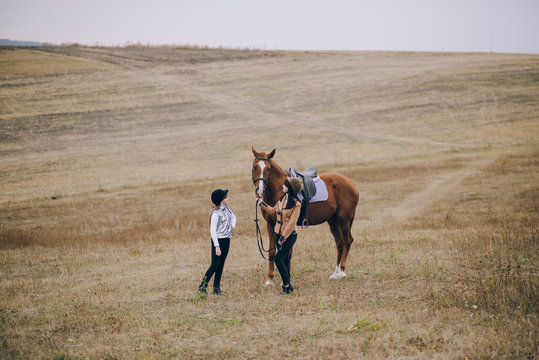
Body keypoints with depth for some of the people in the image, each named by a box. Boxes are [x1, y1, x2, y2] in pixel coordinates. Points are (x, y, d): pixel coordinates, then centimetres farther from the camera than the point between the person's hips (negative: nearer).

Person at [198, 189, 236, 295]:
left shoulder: (226, 208, 7)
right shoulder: (216, 213, -17)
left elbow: (233, 216, 29)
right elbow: (213, 230, -19)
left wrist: (233, 225, 7)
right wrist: (217, 246, -22)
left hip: (226, 239, 8)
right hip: (218, 240, -8)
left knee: (221, 265, 10)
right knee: (215, 265, -9)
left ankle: (216, 287, 16)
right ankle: (202, 286, -4)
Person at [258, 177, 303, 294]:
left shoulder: (296, 204, -17)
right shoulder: (282, 199, 7)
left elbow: (291, 223, -19)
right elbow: (273, 212, 20)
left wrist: (283, 238, -20)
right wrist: (262, 203, 19)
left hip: (290, 235, -8)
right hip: (279, 234, 8)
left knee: (278, 259, -12)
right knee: (284, 260, 12)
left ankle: (286, 285, -3)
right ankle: (287, 286, 20)